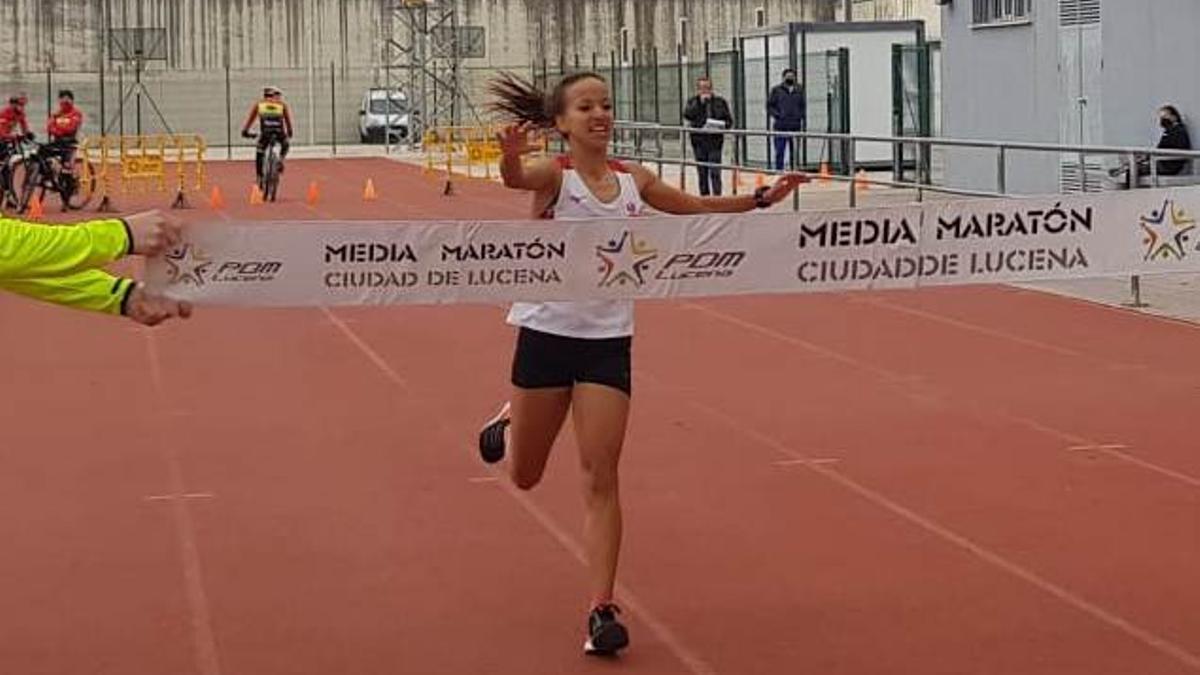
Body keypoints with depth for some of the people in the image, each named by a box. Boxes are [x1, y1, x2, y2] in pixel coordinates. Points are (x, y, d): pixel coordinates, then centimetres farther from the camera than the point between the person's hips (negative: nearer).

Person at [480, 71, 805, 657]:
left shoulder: (633, 181, 3)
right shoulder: (554, 175, -11)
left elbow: (695, 207, 17)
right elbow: (517, 178, -35)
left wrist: (761, 198, 8)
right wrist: (511, 157, -58)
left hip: (608, 341, 2)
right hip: (546, 334, -2)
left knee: (601, 479, -6)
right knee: (524, 476, 14)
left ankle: (601, 610, -2)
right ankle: (509, 422, 51)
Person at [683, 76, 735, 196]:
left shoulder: (720, 102, 7)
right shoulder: (693, 102, 6)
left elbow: (729, 120, 9)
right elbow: (687, 114, -13)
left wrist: (721, 125, -12)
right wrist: (700, 102, -15)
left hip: (715, 141, -1)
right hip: (699, 141, 1)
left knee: (715, 172, -9)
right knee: (702, 172, 7)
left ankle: (717, 196, -9)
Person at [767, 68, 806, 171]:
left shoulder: (799, 90, 14)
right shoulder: (776, 90, 4)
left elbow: (803, 106, 22)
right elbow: (769, 106, 4)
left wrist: (802, 118, 7)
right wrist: (776, 115, -10)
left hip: (795, 126, 3)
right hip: (781, 126, -3)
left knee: (796, 152, 4)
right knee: (779, 151, -4)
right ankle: (778, 170, 1)